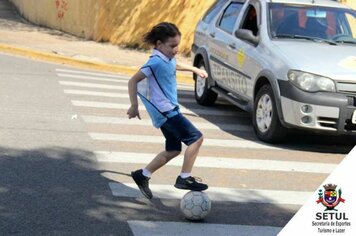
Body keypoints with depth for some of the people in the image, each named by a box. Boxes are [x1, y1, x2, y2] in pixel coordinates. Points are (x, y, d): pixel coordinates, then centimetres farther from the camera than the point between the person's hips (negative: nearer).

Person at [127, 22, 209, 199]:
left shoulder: (168, 59, 8)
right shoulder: (156, 62, -19)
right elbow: (133, 81, -19)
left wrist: (195, 69, 38)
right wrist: (134, 106, -18)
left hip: (169, 111, 10)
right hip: (165, 111, -10)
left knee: (173, 150, 14)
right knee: (196, 138, -10)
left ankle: (142, 175, 20)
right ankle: (185, 178, -8)